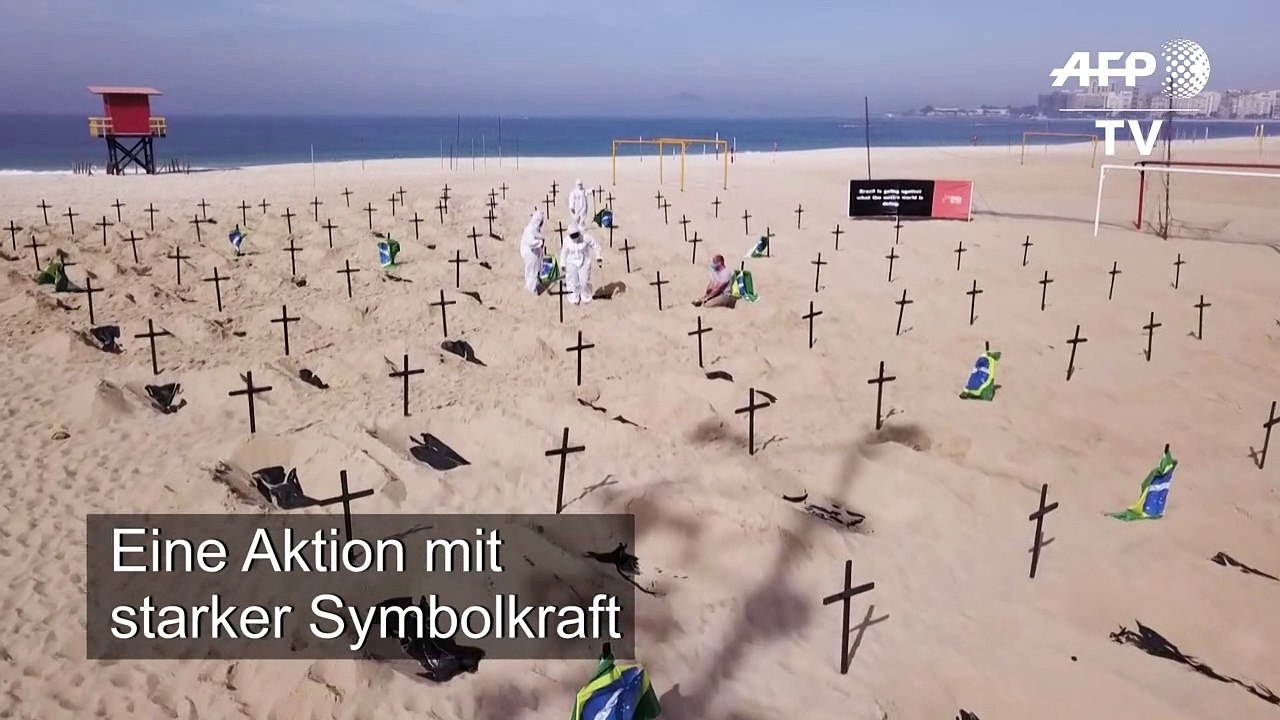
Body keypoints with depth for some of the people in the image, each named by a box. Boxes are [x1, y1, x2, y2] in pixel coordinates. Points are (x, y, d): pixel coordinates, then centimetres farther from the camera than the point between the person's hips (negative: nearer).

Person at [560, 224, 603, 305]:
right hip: (572, 264, 1)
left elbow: (595, 245, -4)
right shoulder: (567, 241, -11)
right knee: (572, 282, 6)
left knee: (584, 281, 3)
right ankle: (574, 298, 24)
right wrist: (563, 264, 10)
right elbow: (564, 252, 5)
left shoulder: (586, 238, -18)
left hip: (584, 263, -1)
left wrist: (598, 256, -6)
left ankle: (585, 298, 24)